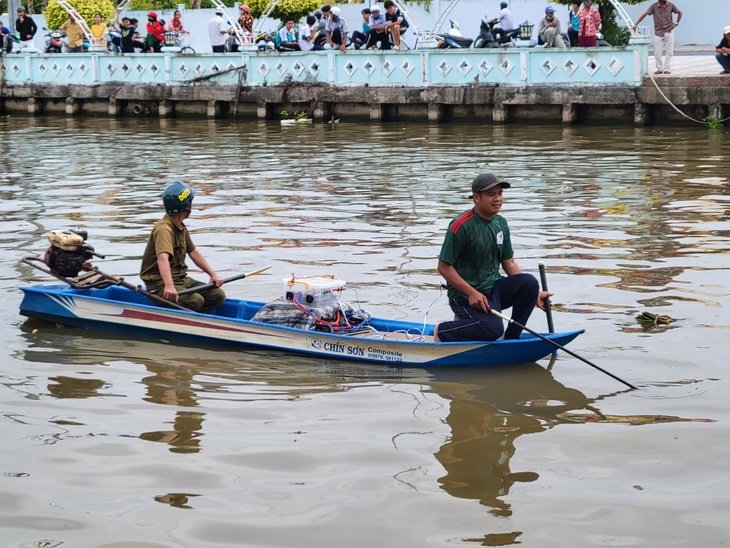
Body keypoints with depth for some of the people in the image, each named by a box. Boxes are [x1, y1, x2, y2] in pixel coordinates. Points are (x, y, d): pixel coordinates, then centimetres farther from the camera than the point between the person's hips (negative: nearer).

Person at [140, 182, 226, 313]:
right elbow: (163, 258, -36)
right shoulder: (164, 228, -21)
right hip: (160, 284, -10)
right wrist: (169, 286, -50)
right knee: (195, 300, -32)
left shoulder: (181, 228, 14)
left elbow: (193, 252, 24)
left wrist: (213, 274, 16)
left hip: (181, 279, 10)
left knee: (218, 295, 0)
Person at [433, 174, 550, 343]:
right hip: (465, 294, -7)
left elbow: (509, 262, 15)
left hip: (494, 288, 7)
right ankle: (442, 332, -4)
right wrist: (472, 293, -21)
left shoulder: (501, 223, 9)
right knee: (493, 329, -30)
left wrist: (533, 293, 5)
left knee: (529, 282, -19)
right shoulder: (460, 226, -15)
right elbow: (444, 267, -14)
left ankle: (511, 337, -3)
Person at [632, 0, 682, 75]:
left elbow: (680, 13, 13)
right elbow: (644, 14, -15)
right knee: (657, 52, 0)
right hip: (658, 32, -1)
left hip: (669, 32, 1)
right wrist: (636, 24, -25)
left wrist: (676, 23, 2)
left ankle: (667, 68, 8)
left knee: (668, 52, 1)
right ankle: (659, 69, 13)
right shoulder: (654, 6, -8)